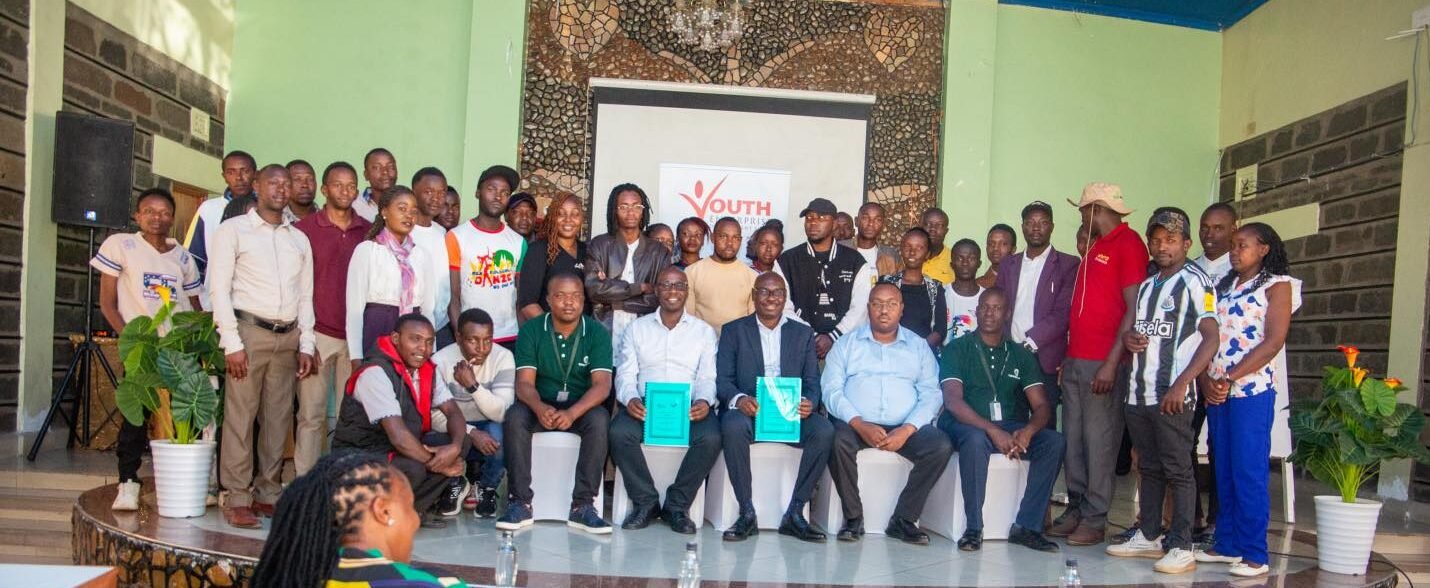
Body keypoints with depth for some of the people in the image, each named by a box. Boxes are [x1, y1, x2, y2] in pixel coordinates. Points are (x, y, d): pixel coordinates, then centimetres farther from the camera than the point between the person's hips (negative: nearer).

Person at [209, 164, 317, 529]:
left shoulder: (299, 239, 16)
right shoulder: (233, 230, 3)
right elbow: (219, 289, -3)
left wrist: (306, 344, 7)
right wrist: (232, 342, -11)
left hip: (288, 336, 4)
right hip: (249, 331, -4)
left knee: (278, 417, 5)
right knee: (240, 415, -5)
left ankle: (267, 492, 13)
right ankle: (237, 499, 0)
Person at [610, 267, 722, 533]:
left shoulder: (704, 331, 16)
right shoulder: (637, 328, 16)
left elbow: (707, 377, 6)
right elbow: (625, 374, 8)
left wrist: (705, 401, -17)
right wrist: (630, 399, -15)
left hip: (689, 407, 0)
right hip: (644, 404, 0)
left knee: (711, 438, -31)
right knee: (619, 432, -31)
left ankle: (677, 505, -12)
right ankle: (645, 502, -11)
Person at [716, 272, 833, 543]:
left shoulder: (803, 333, 18)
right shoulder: (733, 331, 12)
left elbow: (812, 382, 10)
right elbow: (722, 379, 2)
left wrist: (809, 403, -15)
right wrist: (738, 399, -21)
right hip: (747, 410, -2)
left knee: (824, 430, -28)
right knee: (733, 426, -36)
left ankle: (794, 513, -18)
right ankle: (747, 513, -24)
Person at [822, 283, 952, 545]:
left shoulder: (919, 346, 15)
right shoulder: (846, 344, 12)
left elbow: (931, 394, 5)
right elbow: (832, 390, 0)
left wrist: (907, 429, -14)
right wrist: (859, 424, -17)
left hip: (904, 428, 1)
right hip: (857, 423, -1)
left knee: (941, 445, -25)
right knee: (838, 440, -33)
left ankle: (903, 519, -12)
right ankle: (853, 517, -13)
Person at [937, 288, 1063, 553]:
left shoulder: (1021, 356, 14)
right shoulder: (957, 349, 2)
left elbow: (1042, 406, 5)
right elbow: (953, 401, -12)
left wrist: (1027, 431, -19)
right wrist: (992, 430, -27)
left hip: (1011, 428, 4)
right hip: (966, 425, -4)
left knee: (1054, 442, -21)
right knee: (975, 439, -37)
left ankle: (1026, 526, -16)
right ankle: (973, 527, -25)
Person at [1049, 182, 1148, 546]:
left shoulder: (1128, 244, -6)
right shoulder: (1096, 248, 19)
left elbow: (1134, 310, -12)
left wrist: (1111, 363, -17)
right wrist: (1067, 354, 14)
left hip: (1103, 364, -8)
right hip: (1075, 360, 8)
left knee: (1099, 442, -3)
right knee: (1073, 441, 9)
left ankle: (1094, 520, 5)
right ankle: (1076, 511, 17)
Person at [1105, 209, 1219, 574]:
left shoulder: (1195, 281, -4)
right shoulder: (1146, 285, 17)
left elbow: (1211, 339, -10)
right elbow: (1127, 327, 24)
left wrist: (1181, 384, -17)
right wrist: (1128, 337, -1)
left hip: (1172, 395, -7)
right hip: (1138, 392, 7)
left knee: (1178, 470, -3)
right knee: (1148, 468, 14)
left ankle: (1181, 548, 2)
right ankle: (1148, 536, 23)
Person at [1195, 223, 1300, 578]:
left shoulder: (1277, 285, 0)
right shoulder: (1223, 286, 17)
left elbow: (1273, 341, -10)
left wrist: (1229, 379, -15)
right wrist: (1208, 382, -5)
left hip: (1253, 390, -6)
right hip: (1216, 391, 6)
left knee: (1249, 472, -5)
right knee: (1223, 471, 8)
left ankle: (1254, 555, 1)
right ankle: (1227, 545, 16)